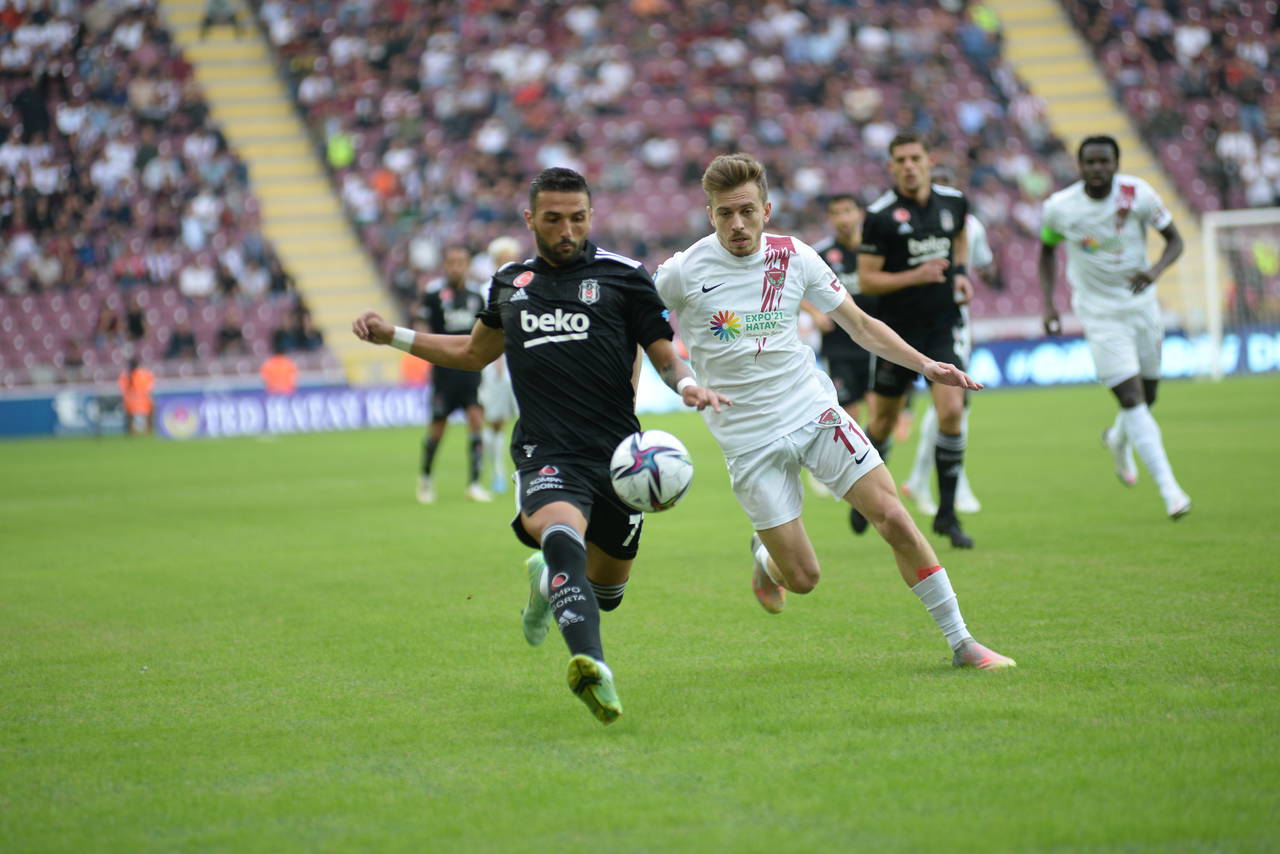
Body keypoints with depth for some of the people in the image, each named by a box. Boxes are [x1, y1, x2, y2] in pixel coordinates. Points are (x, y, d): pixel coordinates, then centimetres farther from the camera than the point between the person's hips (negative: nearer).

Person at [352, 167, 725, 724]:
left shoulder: (623, 276, 6)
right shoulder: (509, 283, 16)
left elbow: (665, 357, 8)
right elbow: (475, 352, 33)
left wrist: (687, 385, -15)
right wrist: (393, 336, 27)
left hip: (617, 450, 0)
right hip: (546, 454, 0)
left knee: (607, 587, 12)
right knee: (561, 532, -33)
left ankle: (548, 580, 49)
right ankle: (592, 667, -50)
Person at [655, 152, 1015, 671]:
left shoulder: (794, 258, -1)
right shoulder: (684, 273, -10)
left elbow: (861, 325, 7)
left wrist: (925, 365, -4)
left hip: (814, 412, 2)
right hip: (748, 439, -2)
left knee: (894, 519, -11)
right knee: (802, 578, -4)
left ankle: (961, 642, 0)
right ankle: (766, 560, 35)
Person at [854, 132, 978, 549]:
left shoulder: (953, 201, 2)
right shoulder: (880, 215, -11)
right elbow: (866, 280, -10)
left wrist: (961, 273, 9)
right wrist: (915, 276, -22)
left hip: (944, 325, 2)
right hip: (898, 328, -2)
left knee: (952, 412, -13)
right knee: (884, 421, 10)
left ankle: (946, 514, -3)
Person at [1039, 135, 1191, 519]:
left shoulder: (1138, 194, -11)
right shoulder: (1058, 207, -10)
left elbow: (1175, 239, -3)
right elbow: (1047, 250, 9)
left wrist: (1156, 270, -23)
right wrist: (1048, 304, 1)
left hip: (1142, 305, 2)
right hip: (1100, 313, -2)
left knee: (1147, 396, 13)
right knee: (1132, 398, -15)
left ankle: (1118, 439, 49)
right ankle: (1170, 490, -18)